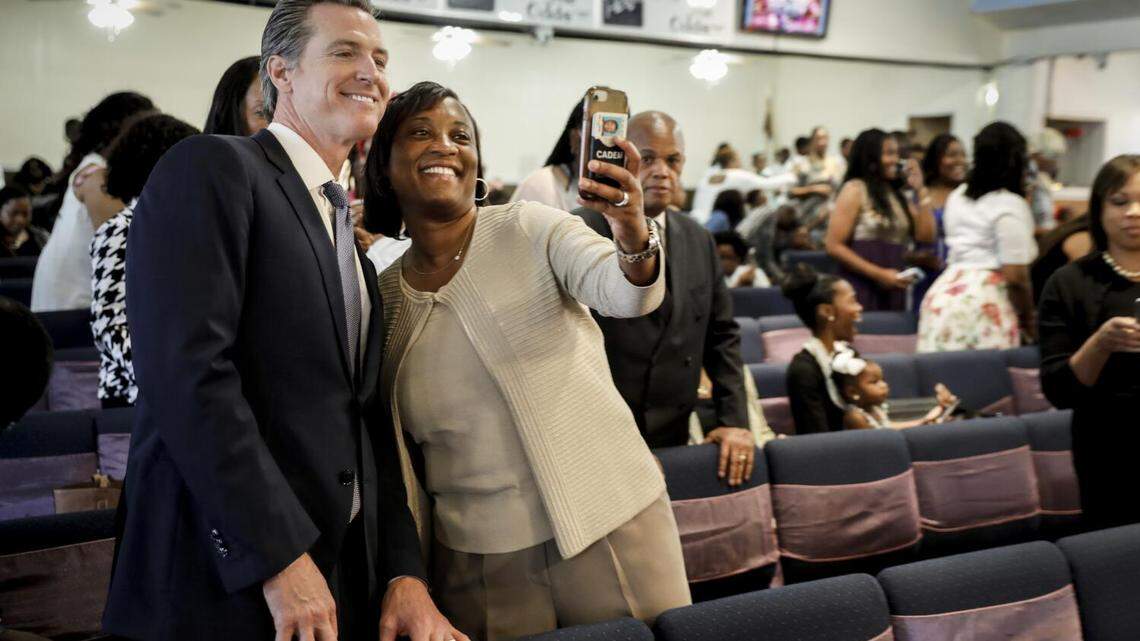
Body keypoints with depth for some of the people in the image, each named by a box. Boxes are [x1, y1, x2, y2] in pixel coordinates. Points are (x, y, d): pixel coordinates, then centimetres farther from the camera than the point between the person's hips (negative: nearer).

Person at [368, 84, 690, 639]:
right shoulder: (381, 297, 4)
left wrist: (633, 234, -42)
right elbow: (401, 454, 10)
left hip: (609, 524, -2)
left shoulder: (532, 230, -3)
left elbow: (626, 295, -21)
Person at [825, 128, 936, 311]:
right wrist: (879, 274, -14)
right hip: (862, 289, -6)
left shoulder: (897, 194, 16)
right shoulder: (854, 190, -4)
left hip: (894, 290, 6)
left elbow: (926, 236, 8)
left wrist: (920, 190, 6)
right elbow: (834, 245, -10)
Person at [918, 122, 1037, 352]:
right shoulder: (1010, 204, -6)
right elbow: (1016, 276, -10)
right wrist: (1028, 319, 3)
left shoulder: (957, 196, 15)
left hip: (944, 294, 7)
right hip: (985, 301, -7)